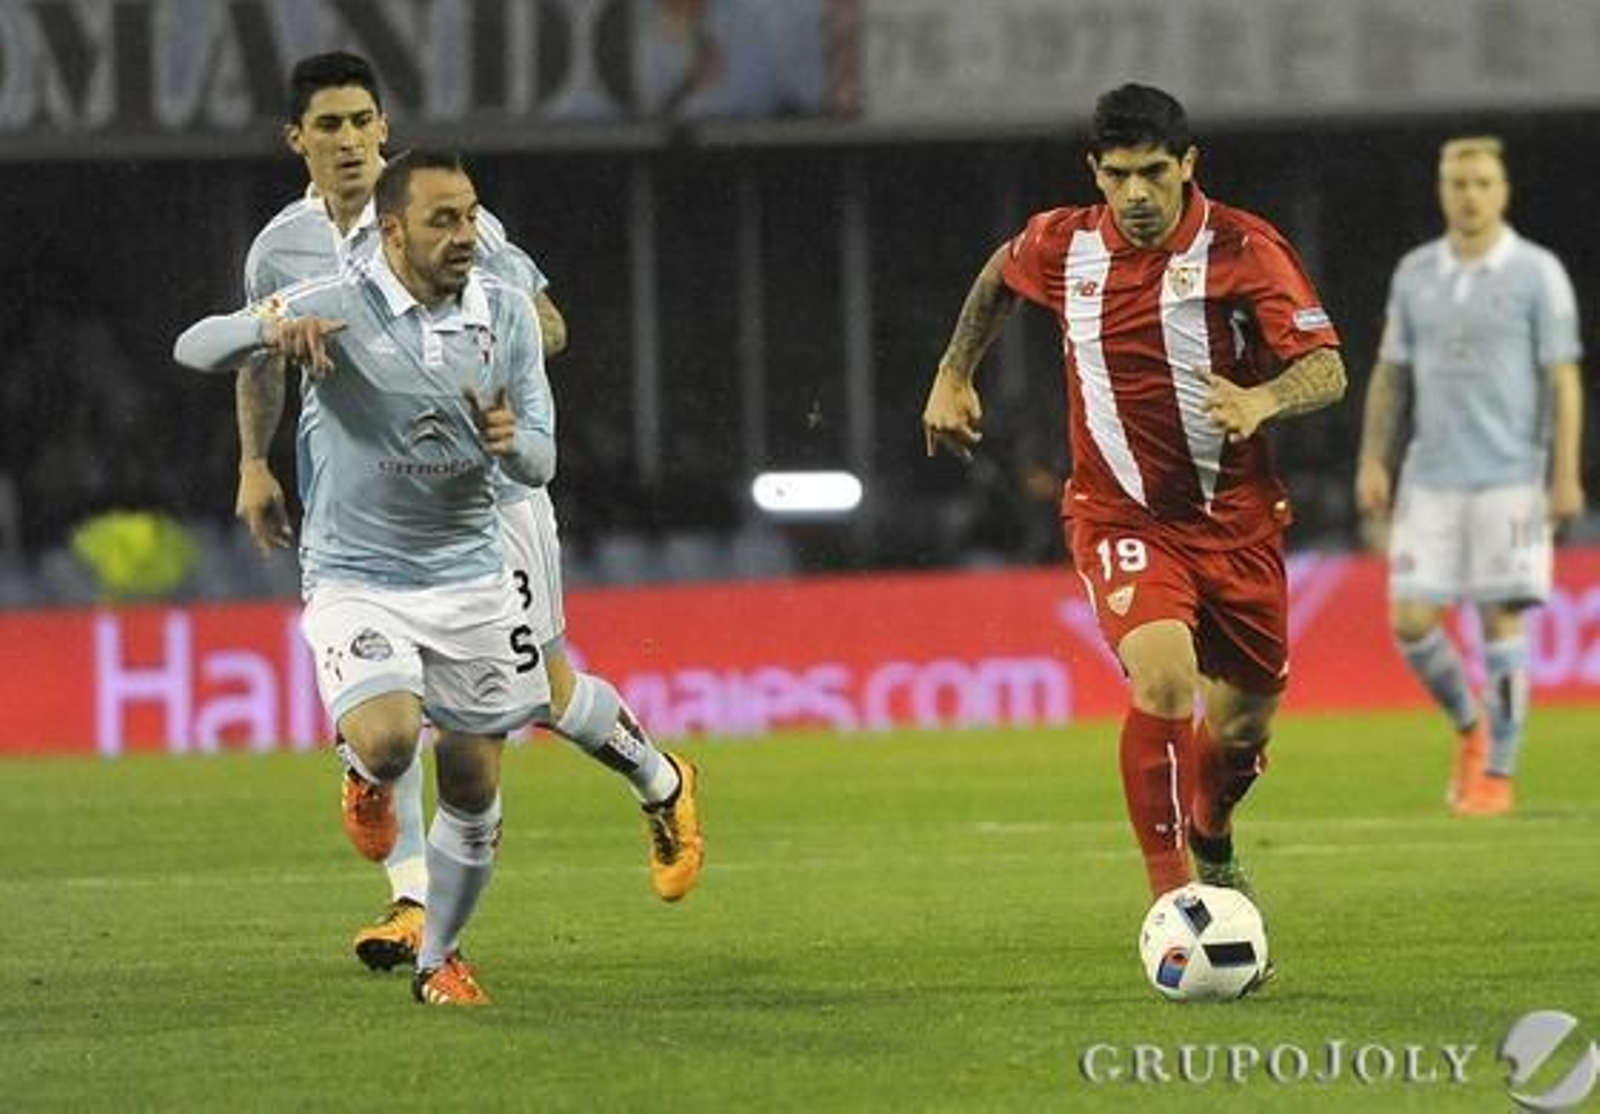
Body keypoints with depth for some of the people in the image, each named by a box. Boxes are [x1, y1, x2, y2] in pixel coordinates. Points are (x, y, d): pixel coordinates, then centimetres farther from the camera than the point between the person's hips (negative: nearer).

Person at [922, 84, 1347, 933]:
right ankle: (1172, 899, -22)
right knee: (1164, 682, -26)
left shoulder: (1242, 249, -12)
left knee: (1242, 722, 11)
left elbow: (1326, 369, -18)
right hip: (1121, 517, 0)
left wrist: (1264, 399, -38)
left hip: (1235, 519, 1)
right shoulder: (1061, 245, -3)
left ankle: (1212, 843, 46)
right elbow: (1000, 275, 22)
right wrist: (952, 376, 22)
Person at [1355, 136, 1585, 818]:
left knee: (1500, 622, -4)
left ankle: (1497, 775, 5)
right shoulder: (1415, 273, 10)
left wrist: (1566, 475, -10)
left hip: (1510, 476, -4)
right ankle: (1471, 727, 22)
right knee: (1411, 621, -3)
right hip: (1429, 479, 4)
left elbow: (1563, 380, -4)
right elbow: (1391, 374, 15)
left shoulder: (1537, 274, -2)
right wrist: (1373, 462, 7)